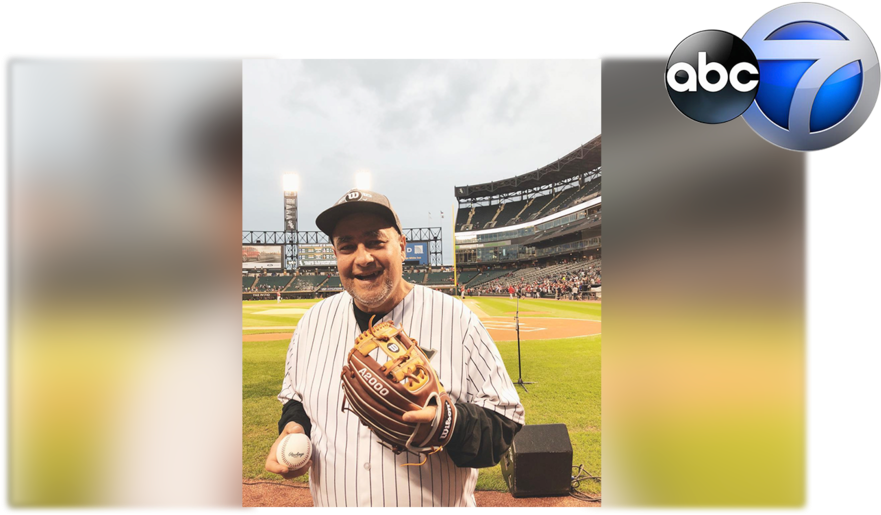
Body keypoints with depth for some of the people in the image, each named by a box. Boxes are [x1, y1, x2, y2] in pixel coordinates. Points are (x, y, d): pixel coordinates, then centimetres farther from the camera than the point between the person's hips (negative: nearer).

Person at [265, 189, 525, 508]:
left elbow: (507, 418, -13)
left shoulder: (456, 319, -15)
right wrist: (294, 429, -8)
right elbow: (295, 400, 13)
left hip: (442, 502, -3)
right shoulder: (314, 322, -3)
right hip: (330, 500, 3)